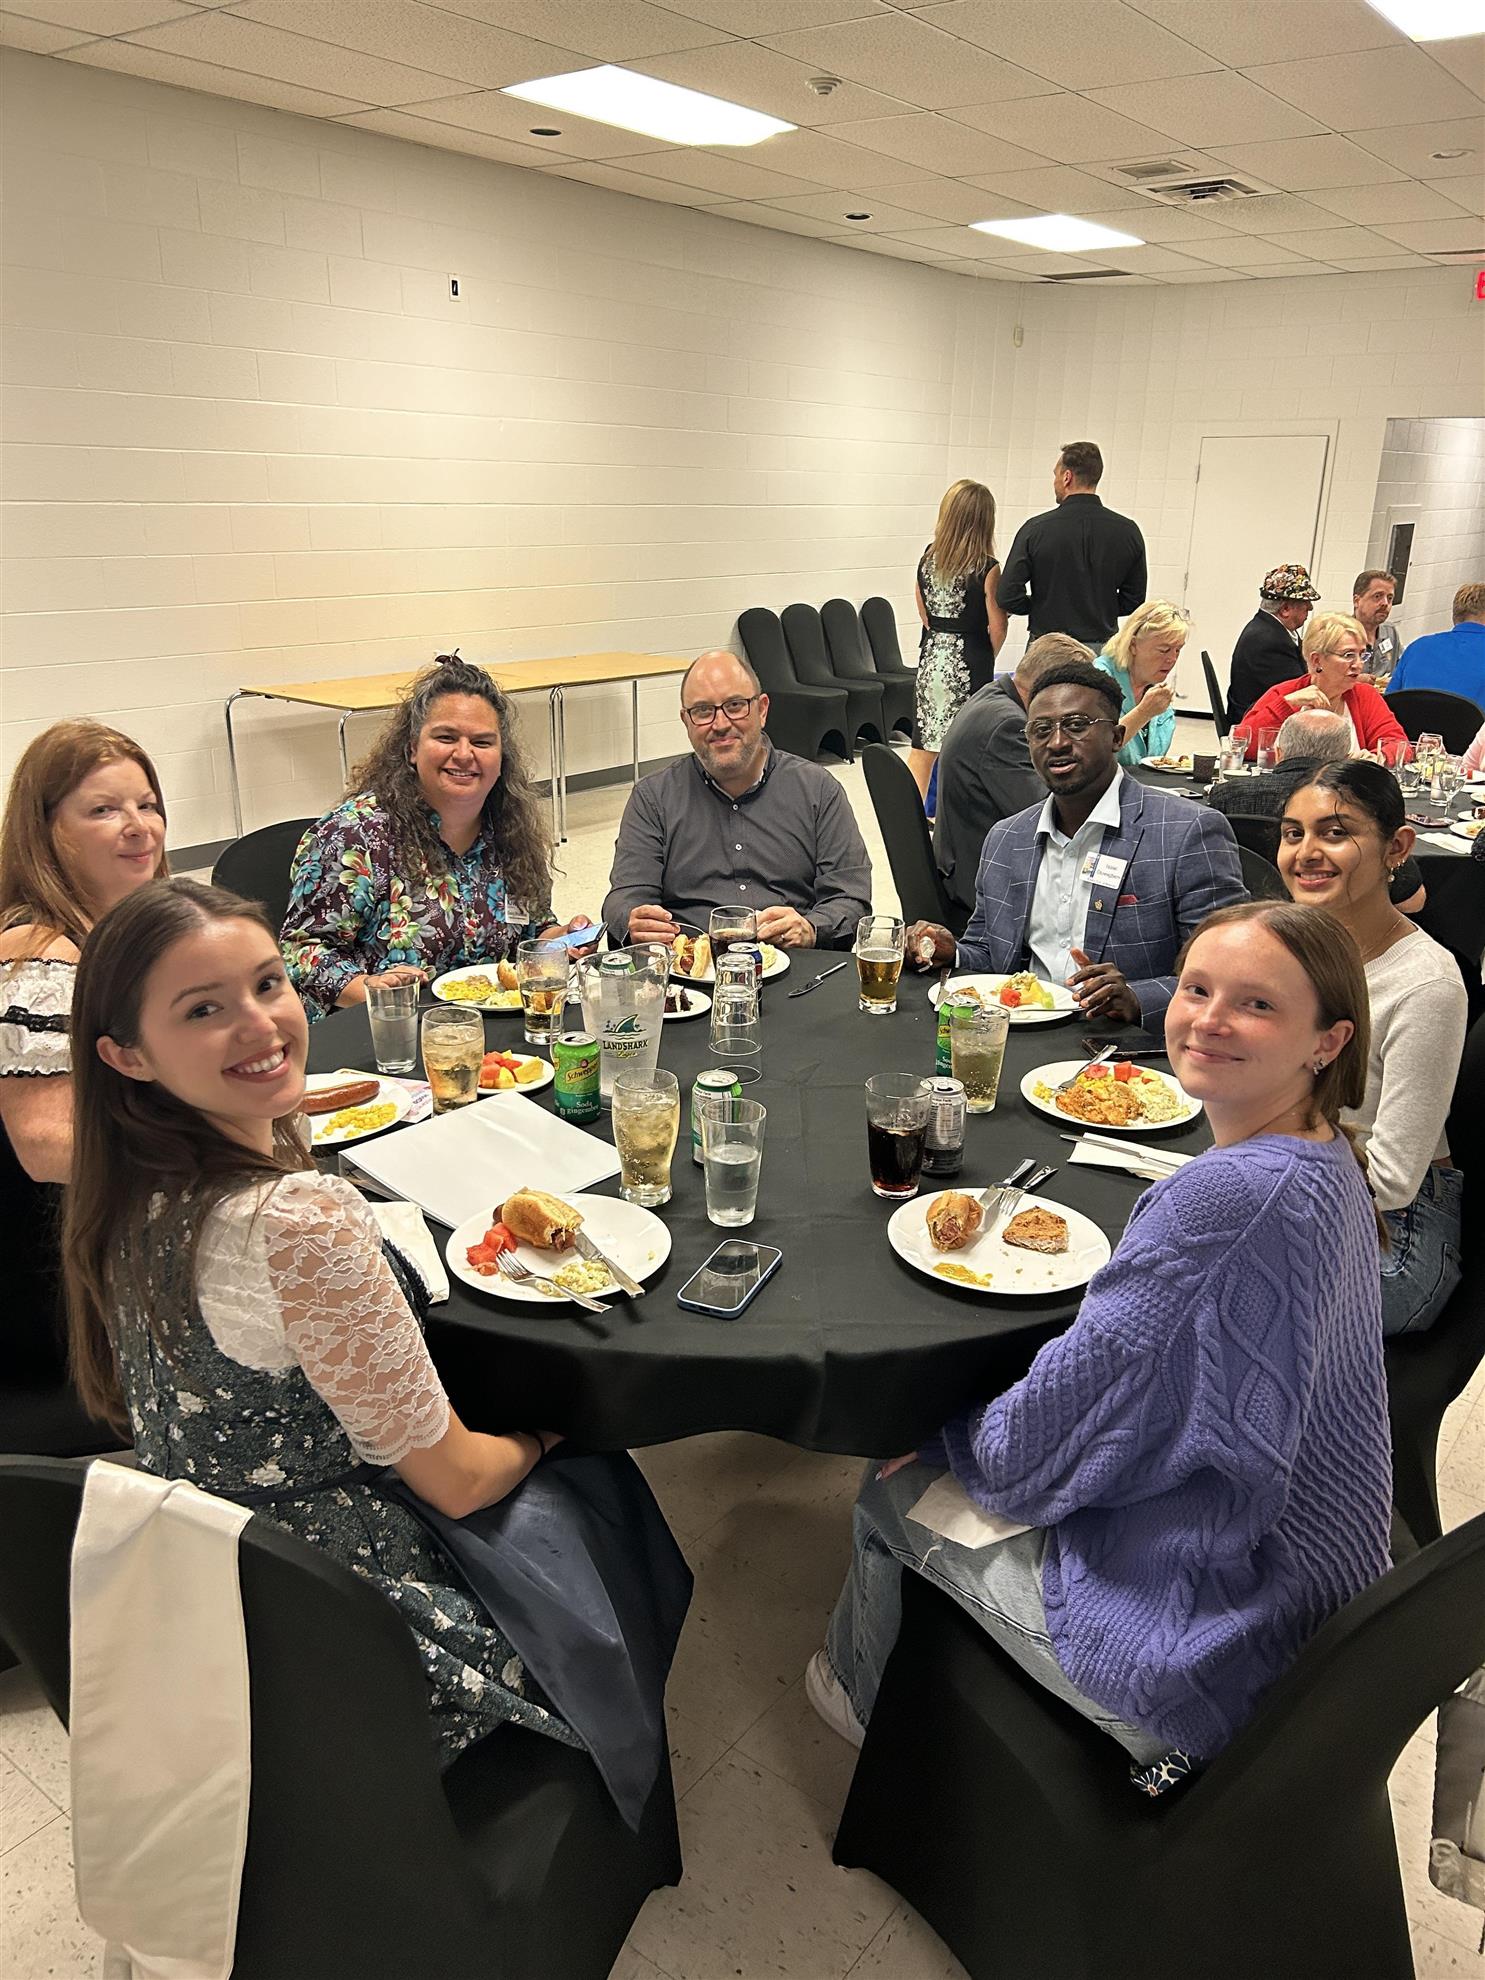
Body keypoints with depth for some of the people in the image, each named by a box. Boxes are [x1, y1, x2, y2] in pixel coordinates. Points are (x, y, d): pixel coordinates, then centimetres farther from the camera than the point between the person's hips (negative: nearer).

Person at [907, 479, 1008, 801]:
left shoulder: (927, 558, 1)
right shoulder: (986, 569, -14)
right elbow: (997, 628, -8)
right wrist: (987, 657, 10)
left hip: (931, 657, 5)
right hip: (968, 665, -5)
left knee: (923, 747, 11)